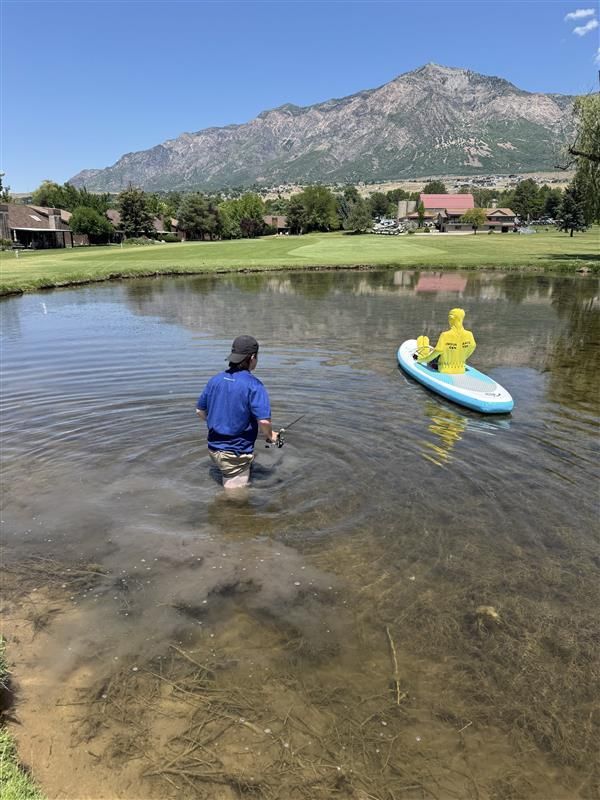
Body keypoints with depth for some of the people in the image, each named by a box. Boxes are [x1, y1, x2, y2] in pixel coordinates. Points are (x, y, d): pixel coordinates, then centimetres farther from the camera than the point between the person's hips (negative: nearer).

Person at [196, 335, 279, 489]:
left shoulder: (215, 380, 2)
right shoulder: (253, 385, -18)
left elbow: (200, 411, 11)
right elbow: (264, 421, -25)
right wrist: (270, 436, -4)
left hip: (214, 448, 7)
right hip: (236, 454, -7)